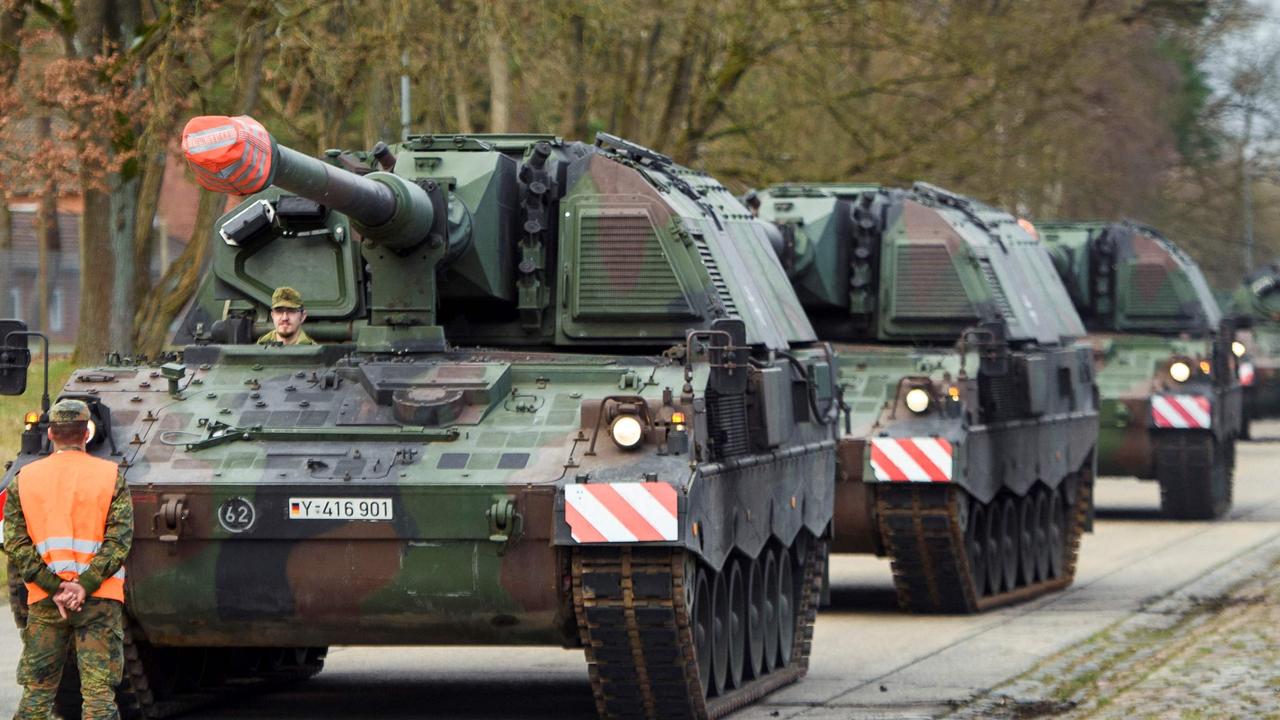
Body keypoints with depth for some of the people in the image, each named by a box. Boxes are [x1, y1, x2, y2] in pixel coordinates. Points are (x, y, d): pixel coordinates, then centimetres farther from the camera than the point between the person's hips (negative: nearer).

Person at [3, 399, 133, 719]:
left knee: (36, 693, 8)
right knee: (99, 693, -2)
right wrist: (85, 585, -12)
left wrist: (53, 586, -7)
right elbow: (119, 540, -8)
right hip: (100, 600, -2)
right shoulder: (111, 475, 1)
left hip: (43, 601, 2)